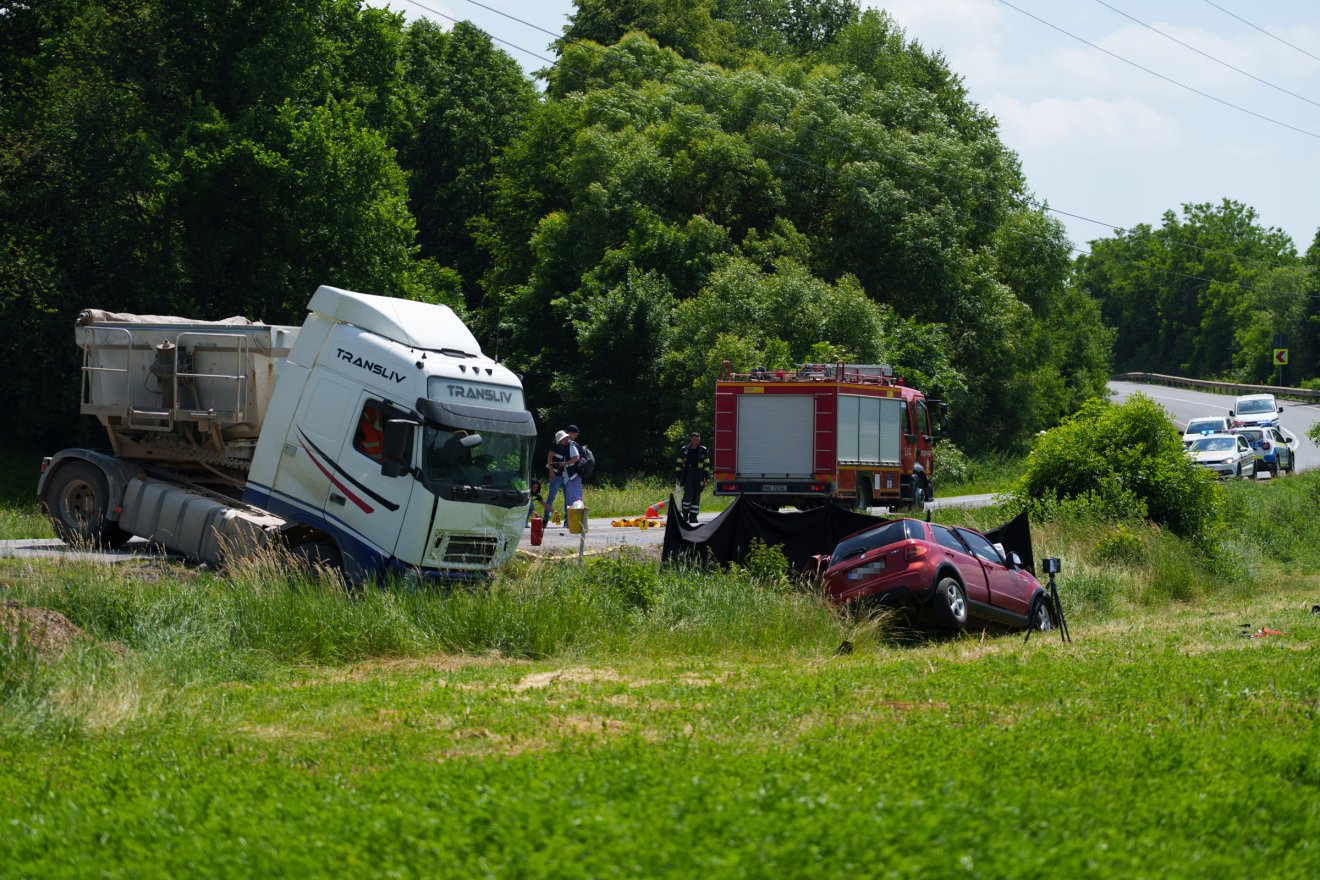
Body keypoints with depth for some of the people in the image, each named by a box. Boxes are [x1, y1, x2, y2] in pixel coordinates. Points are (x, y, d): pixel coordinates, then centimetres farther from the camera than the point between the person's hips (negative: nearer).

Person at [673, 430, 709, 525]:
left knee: (696, 496, 1)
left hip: (698, 476, 2)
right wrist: (677, 477, 1)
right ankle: (685, 512, 5)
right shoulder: (684, 450, 4)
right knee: (688, 494, -15)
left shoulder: (703, 451, 7)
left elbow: (706, 464, 8)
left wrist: (707, 477, 1)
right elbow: (679, 464, 6)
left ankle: (693, 516, 7)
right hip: (687, 474, -2)